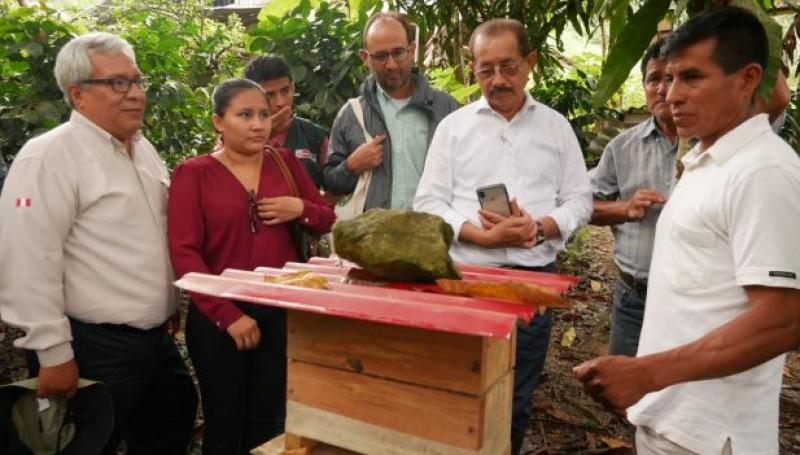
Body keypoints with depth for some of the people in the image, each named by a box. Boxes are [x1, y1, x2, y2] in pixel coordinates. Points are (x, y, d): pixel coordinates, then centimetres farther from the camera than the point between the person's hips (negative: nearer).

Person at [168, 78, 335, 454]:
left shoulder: (285, 162, 5)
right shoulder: (193, 173, -6)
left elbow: (328, 220, 11)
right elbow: (184, 253, -12)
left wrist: (301, 209, -11)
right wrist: (228, 315, -18)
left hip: (281, 312, 3)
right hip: (217, 318, -2)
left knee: (270, 422, 14)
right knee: (225, 424, 14)